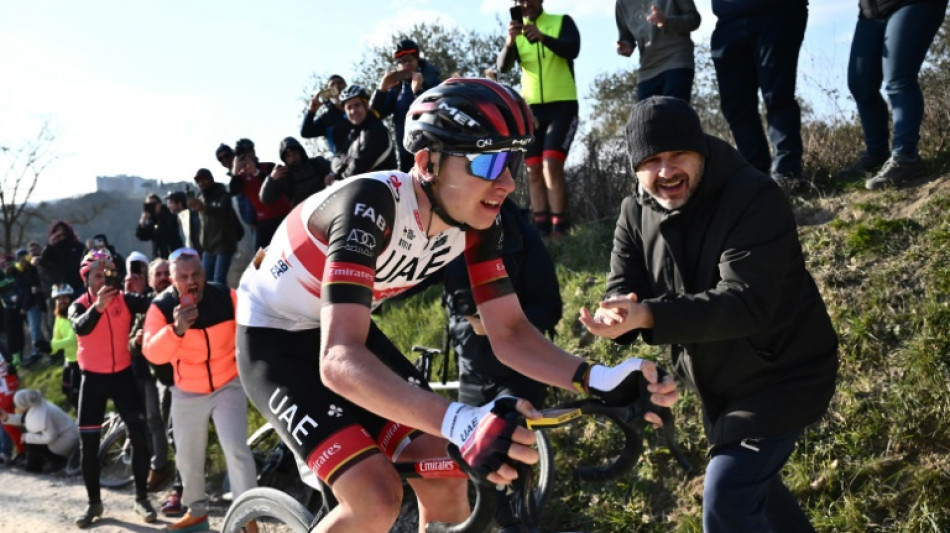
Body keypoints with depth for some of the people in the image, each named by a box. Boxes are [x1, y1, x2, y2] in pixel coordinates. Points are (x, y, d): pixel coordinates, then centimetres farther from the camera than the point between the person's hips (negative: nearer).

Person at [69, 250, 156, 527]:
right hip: (92, 378, 1)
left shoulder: (124, 300, -6)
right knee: (88, 443, 3)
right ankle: (94, 502, 17)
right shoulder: (79, 306, -5)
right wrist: (98, 306, -46)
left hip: (122, 375, 0)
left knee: (139, 435, -6)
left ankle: (141, 498, 7)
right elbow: (80, 328, -29)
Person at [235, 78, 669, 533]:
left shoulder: (473, 223, -15)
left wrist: (595, 380, -29)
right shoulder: (370, 206, -36)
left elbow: (509, 333, -10)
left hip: (346, 326, 7)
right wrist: (460, 423, -60)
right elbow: (339, 361, -46)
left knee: (445, 486, -7)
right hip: (274, 338, -6)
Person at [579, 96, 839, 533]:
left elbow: (746, 301, -36)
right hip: (718, 382, 8)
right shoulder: (636, 212, -5)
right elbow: (622, 287, -10)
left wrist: (648, 316, -48)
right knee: (751, 485, 26)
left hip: (781, 376, -7)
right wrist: (619, 314, -37)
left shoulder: (755, 198, -26)